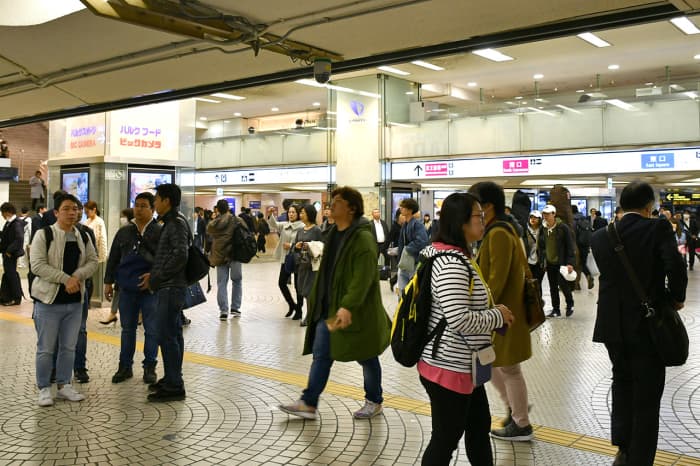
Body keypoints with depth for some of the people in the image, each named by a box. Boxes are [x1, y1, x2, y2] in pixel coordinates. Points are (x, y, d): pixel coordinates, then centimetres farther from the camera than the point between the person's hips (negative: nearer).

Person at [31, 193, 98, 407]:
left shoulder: (83, 237, 9)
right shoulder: (44, 234, -8)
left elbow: (93, 261, 7)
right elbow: (37, 265, -15)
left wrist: (77, 276, -12)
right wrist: (65, 279, -19)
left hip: (74, 300, 5)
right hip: (49, 300, -5)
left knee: (69, 347, 12)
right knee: (46, 348, 2)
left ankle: (64, 385, 25)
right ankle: (44, 389, 15)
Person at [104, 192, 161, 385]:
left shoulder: (160, 232, -5)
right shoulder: (124, 231, 7)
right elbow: (113, 258, 12)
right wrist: (108, 282, 9)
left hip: (150, 289, -3)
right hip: (126, 288, 4)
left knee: (151, 329, 5)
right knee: (127, 329, 13)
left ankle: (149, 367, 17)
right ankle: (125, 366, 23)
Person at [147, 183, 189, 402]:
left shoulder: (177, 223, -14)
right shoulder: (171, 222, 16)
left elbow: (180, 256, -24)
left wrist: (157, 278, -17)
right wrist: (154, 274, 12)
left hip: (171, 288, -10)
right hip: (169, 287, 10)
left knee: (166, 335, -8)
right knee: (173, 335, 14)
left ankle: (174, 386, -3)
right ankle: (172, 379, 23)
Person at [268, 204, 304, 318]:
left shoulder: (302, 227, -11)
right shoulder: (284, 225, 8)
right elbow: (274, 224, -9)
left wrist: (291, 246, -18)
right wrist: (270, 214, -25)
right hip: (285, 259, 6)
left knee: (297, 285, 3)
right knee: (281, 283, 9)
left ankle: (299, 310, 17)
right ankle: (292, 305, 29)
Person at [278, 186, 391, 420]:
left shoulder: (363, 238, -19)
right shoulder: (334, 233, 9)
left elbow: (363, 278, -27)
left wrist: (348, 306, -35)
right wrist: (318, 300, 19)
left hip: (356, 312, -8)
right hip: (329, 308, 8)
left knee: (366, 357, 10)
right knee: (321, 355, 8)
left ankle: (374, 402, 28)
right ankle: (308, 403, 15)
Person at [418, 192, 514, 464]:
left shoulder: (457, 257, 9)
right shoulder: (451, 264, -24)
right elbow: (460, 320, -29)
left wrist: (493, 310, 5)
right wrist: (497, 316, -14)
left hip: (463, 366, 10)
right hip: (449, 369, -10)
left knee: (479, 427, 22)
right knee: (446, 439, 6)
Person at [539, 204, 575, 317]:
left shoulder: (563, 227, -10)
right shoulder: (543, 228, 6)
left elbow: (570, 246, -11)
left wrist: (570, 262, -16)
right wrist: (542, 260, 9)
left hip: (561, 262, -5)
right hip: (549, 263, 6)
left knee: (563, 284, -5)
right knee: (553, 288, 9)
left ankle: (570, 304, 20)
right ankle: (555, 310, 18)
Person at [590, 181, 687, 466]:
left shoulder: (600, 236, 1)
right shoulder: (658, 228, -10)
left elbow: (605, 272, 8)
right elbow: (675, 266, -23)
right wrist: (677, 298, -6)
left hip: (613, 325, 4)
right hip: (648, 325, -4)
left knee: (622, 382, 23)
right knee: (646, 397, 8)